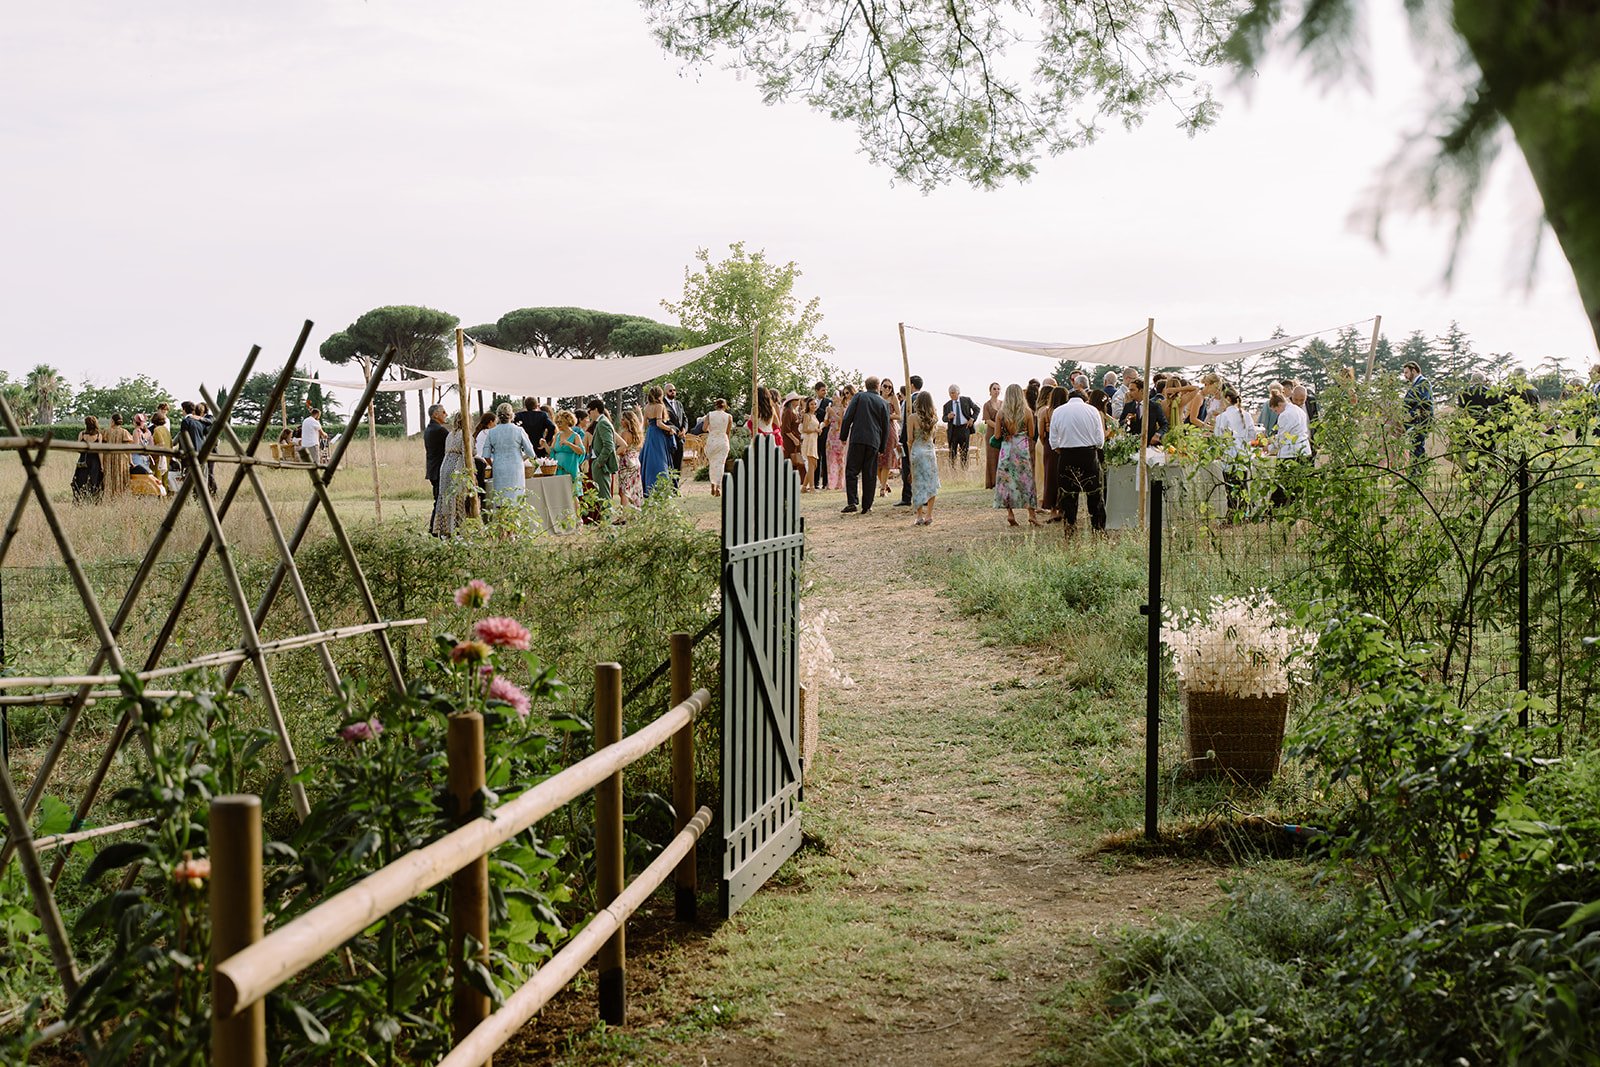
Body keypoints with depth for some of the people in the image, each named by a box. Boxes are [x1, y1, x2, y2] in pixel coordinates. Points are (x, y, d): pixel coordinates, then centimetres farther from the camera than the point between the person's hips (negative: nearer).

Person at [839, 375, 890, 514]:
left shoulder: (858, 396, 4)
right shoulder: (884, 403, 10)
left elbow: (847, 418, -2)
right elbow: (886, 427, 11)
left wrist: (844, 436, 6)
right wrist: (882, 447, 18)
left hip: (857, 438, -2)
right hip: (874, 442, 2)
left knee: (851, 471, -1)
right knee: (869, 474, 6)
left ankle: (851, 502, -13)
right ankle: (867, 505, 6)